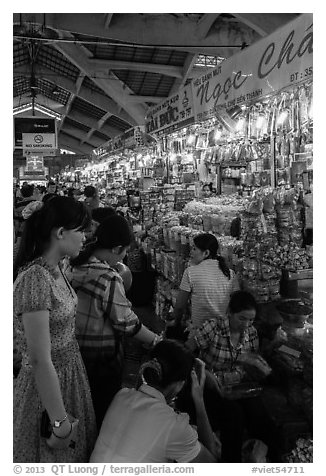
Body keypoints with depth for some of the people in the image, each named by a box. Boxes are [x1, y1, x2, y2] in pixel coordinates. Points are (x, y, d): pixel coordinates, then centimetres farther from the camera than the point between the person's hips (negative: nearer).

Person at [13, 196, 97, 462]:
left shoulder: (56, 269, 0)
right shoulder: (35, 279, -27)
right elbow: (40, 361, -27)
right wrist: (60, 423, -21)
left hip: (70, 373, 8)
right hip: (47, 383, -8)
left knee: (77, 451, 25)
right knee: (54, 459, 14)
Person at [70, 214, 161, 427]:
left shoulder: (76, 266, -3)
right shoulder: (109, 278, -25)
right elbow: (126, 322, -19)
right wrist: (157, 341, -9)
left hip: (75, 346, 8)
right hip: (102, 353, -7)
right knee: (105, 406, 13)